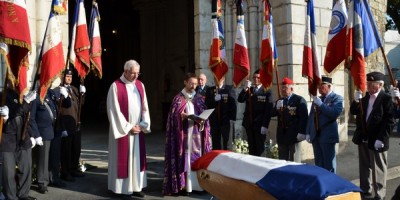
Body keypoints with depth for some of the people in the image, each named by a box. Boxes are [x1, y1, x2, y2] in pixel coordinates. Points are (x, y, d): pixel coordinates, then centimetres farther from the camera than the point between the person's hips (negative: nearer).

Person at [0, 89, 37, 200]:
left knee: (26, 169, 10)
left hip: (24, 140, 5)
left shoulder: (23, 96, 9)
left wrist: (32, 135, 12)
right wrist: (26, 101, -33)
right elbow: (13, 113, -24)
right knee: (9, 172, 2)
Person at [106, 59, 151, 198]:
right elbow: (114, 110, -12)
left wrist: (143, 125, -3)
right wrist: (128, 127, -12)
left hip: (138, 129, 5)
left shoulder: (140, 85, 7)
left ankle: (136, 187, 18)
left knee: (137, 158, 9)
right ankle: (122, 188, 13)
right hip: (122, 129, -5)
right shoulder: (116, 86, -9)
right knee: (123, 158, 2)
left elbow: (144, 106, 9)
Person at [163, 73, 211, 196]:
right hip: (183, 133, -3)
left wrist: (201, 120, -11)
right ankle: (182, 185, 3)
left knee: (197, 158, 4)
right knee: (184, 158, -3)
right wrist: (182, 116, -22)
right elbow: (174, 115, -5)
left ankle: (196, 184, 12)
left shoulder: (199, 98, 12)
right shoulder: (178, 98, 1)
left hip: (196, 133, 4)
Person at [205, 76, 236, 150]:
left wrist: (232, 118, -10)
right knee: (215, 142, 6)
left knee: (226, 142, 2)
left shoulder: (229, 89, 2)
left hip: (226, 119, -2)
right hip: (214, 120, 2)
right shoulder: (209, 90, 10)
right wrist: (214, 99, -15)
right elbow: (207, 104, 3)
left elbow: (233, 103, -3)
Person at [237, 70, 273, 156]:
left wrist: (265, 125, -14)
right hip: (249, 123, 4)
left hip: (260, 124, -4)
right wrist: (245, 88, -14)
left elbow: (268, 110, -9)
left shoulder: (267, 91, -3)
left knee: (259, 148, 2)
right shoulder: (248, 90, 12)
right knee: (251, 147, 9)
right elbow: (240, 100, -2)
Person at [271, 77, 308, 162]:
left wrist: (301, 132, -19)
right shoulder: (279, 101, 14)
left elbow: (304, 117, -13)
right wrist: (277, 108, -11)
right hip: (282, 135, 6)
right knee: (282, 160, 11)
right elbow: (272, 114, 9)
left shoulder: (299, 100, -7)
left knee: (294, 160, 5)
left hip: (294, 135, -6)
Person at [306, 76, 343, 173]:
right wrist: (308, 132, 9)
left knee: (329, 163, 2)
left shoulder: (337, 98, -4)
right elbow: (311, 116, 15)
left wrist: (320, 104, -19)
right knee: (318, 162, 12)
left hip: (327, 135, -6)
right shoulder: (317, 99, 15)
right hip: (315, 135, 6)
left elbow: (335, 113, -21)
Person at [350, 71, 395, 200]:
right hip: (363, 139, 6)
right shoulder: (365, 97, 9)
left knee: (378, 169, 7)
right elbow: (353, 112, 9)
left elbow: (389, 121, -16)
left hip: (376, 141, -6)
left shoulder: (386, 99, -11)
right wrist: (356, 100, -9)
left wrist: (380, 139, -20)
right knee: (365, 168, 15)